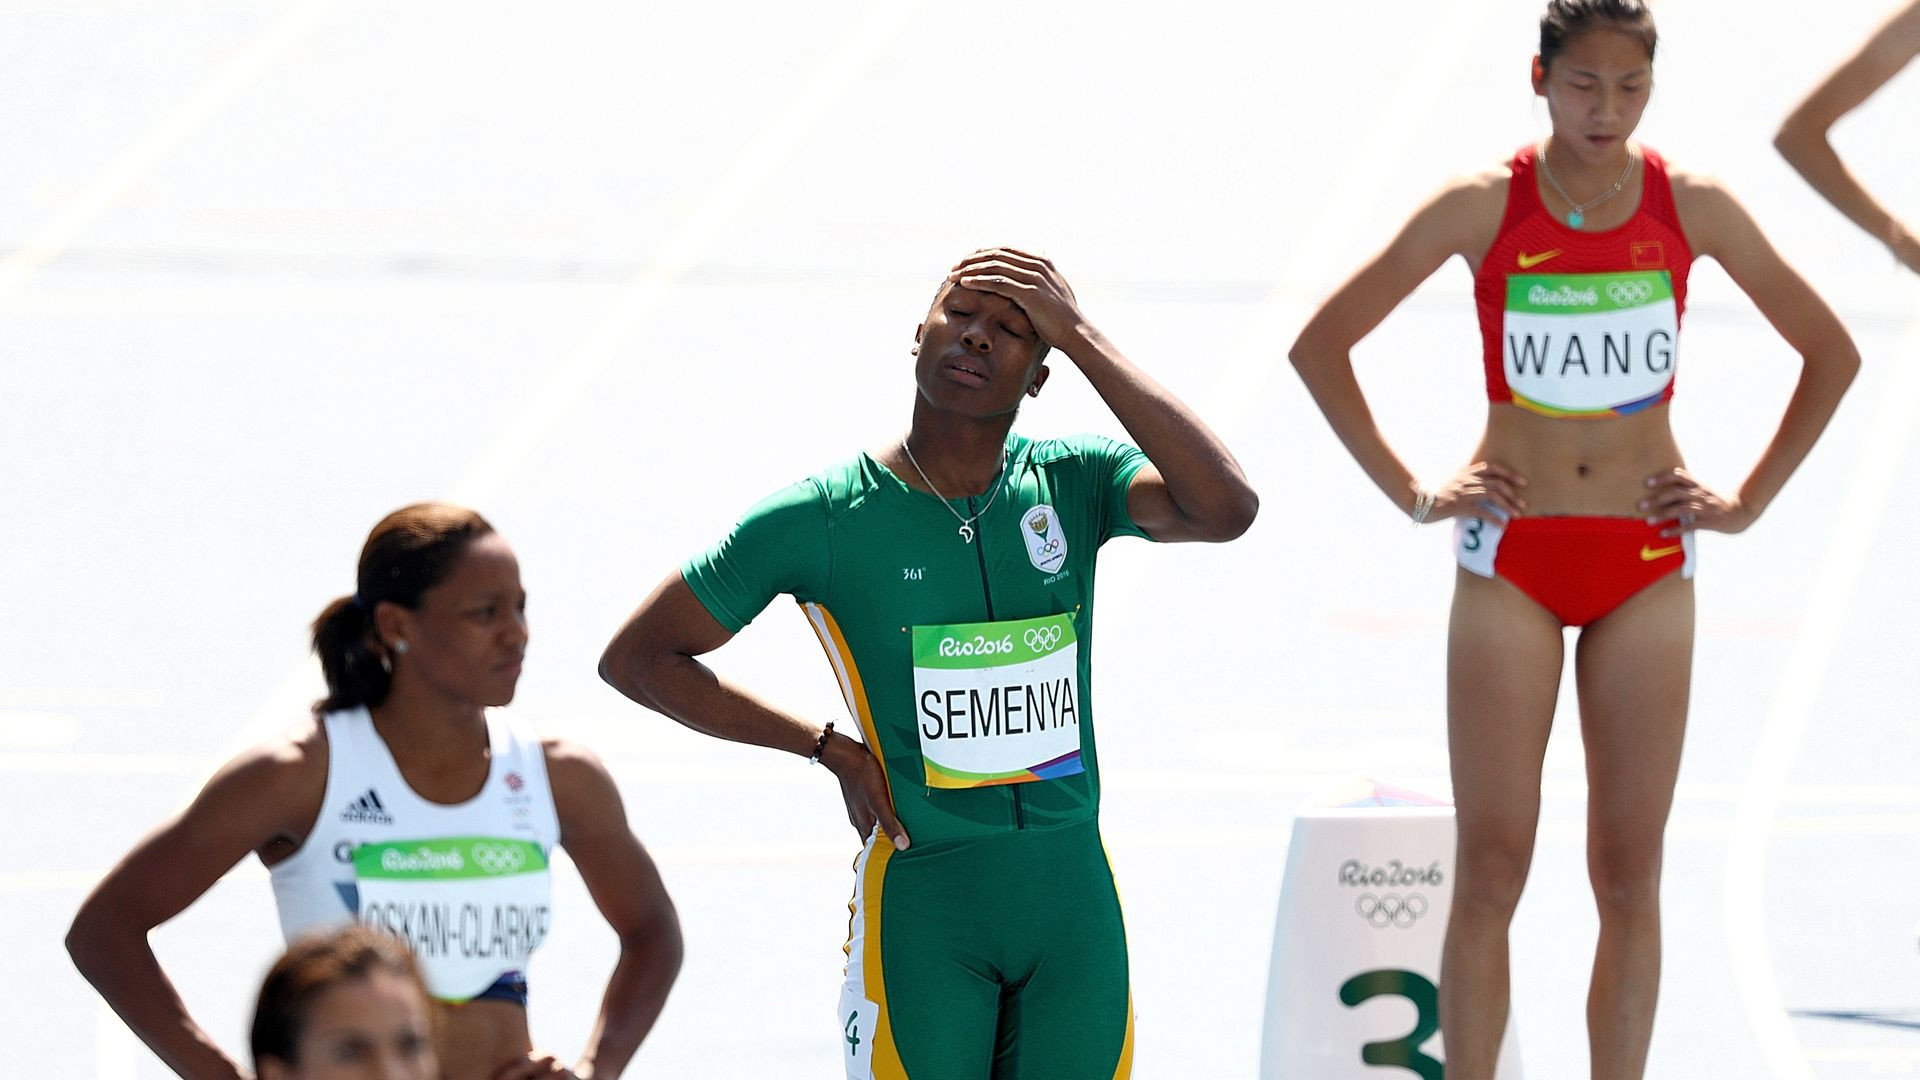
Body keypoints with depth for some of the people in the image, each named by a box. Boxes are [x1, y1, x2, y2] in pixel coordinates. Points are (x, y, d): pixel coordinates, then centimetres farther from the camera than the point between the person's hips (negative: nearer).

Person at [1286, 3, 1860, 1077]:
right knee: (1492, 867, -6)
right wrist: (1411, 492, -2)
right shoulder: (1485, 207, -4)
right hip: (1510, 561, -1)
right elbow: (1321, 344, 1)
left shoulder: (1693, 207, 0)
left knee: (1630, 872, 1)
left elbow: (1831, 353, 11)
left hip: (1648, 562, 2)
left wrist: (1750, 501, 4)